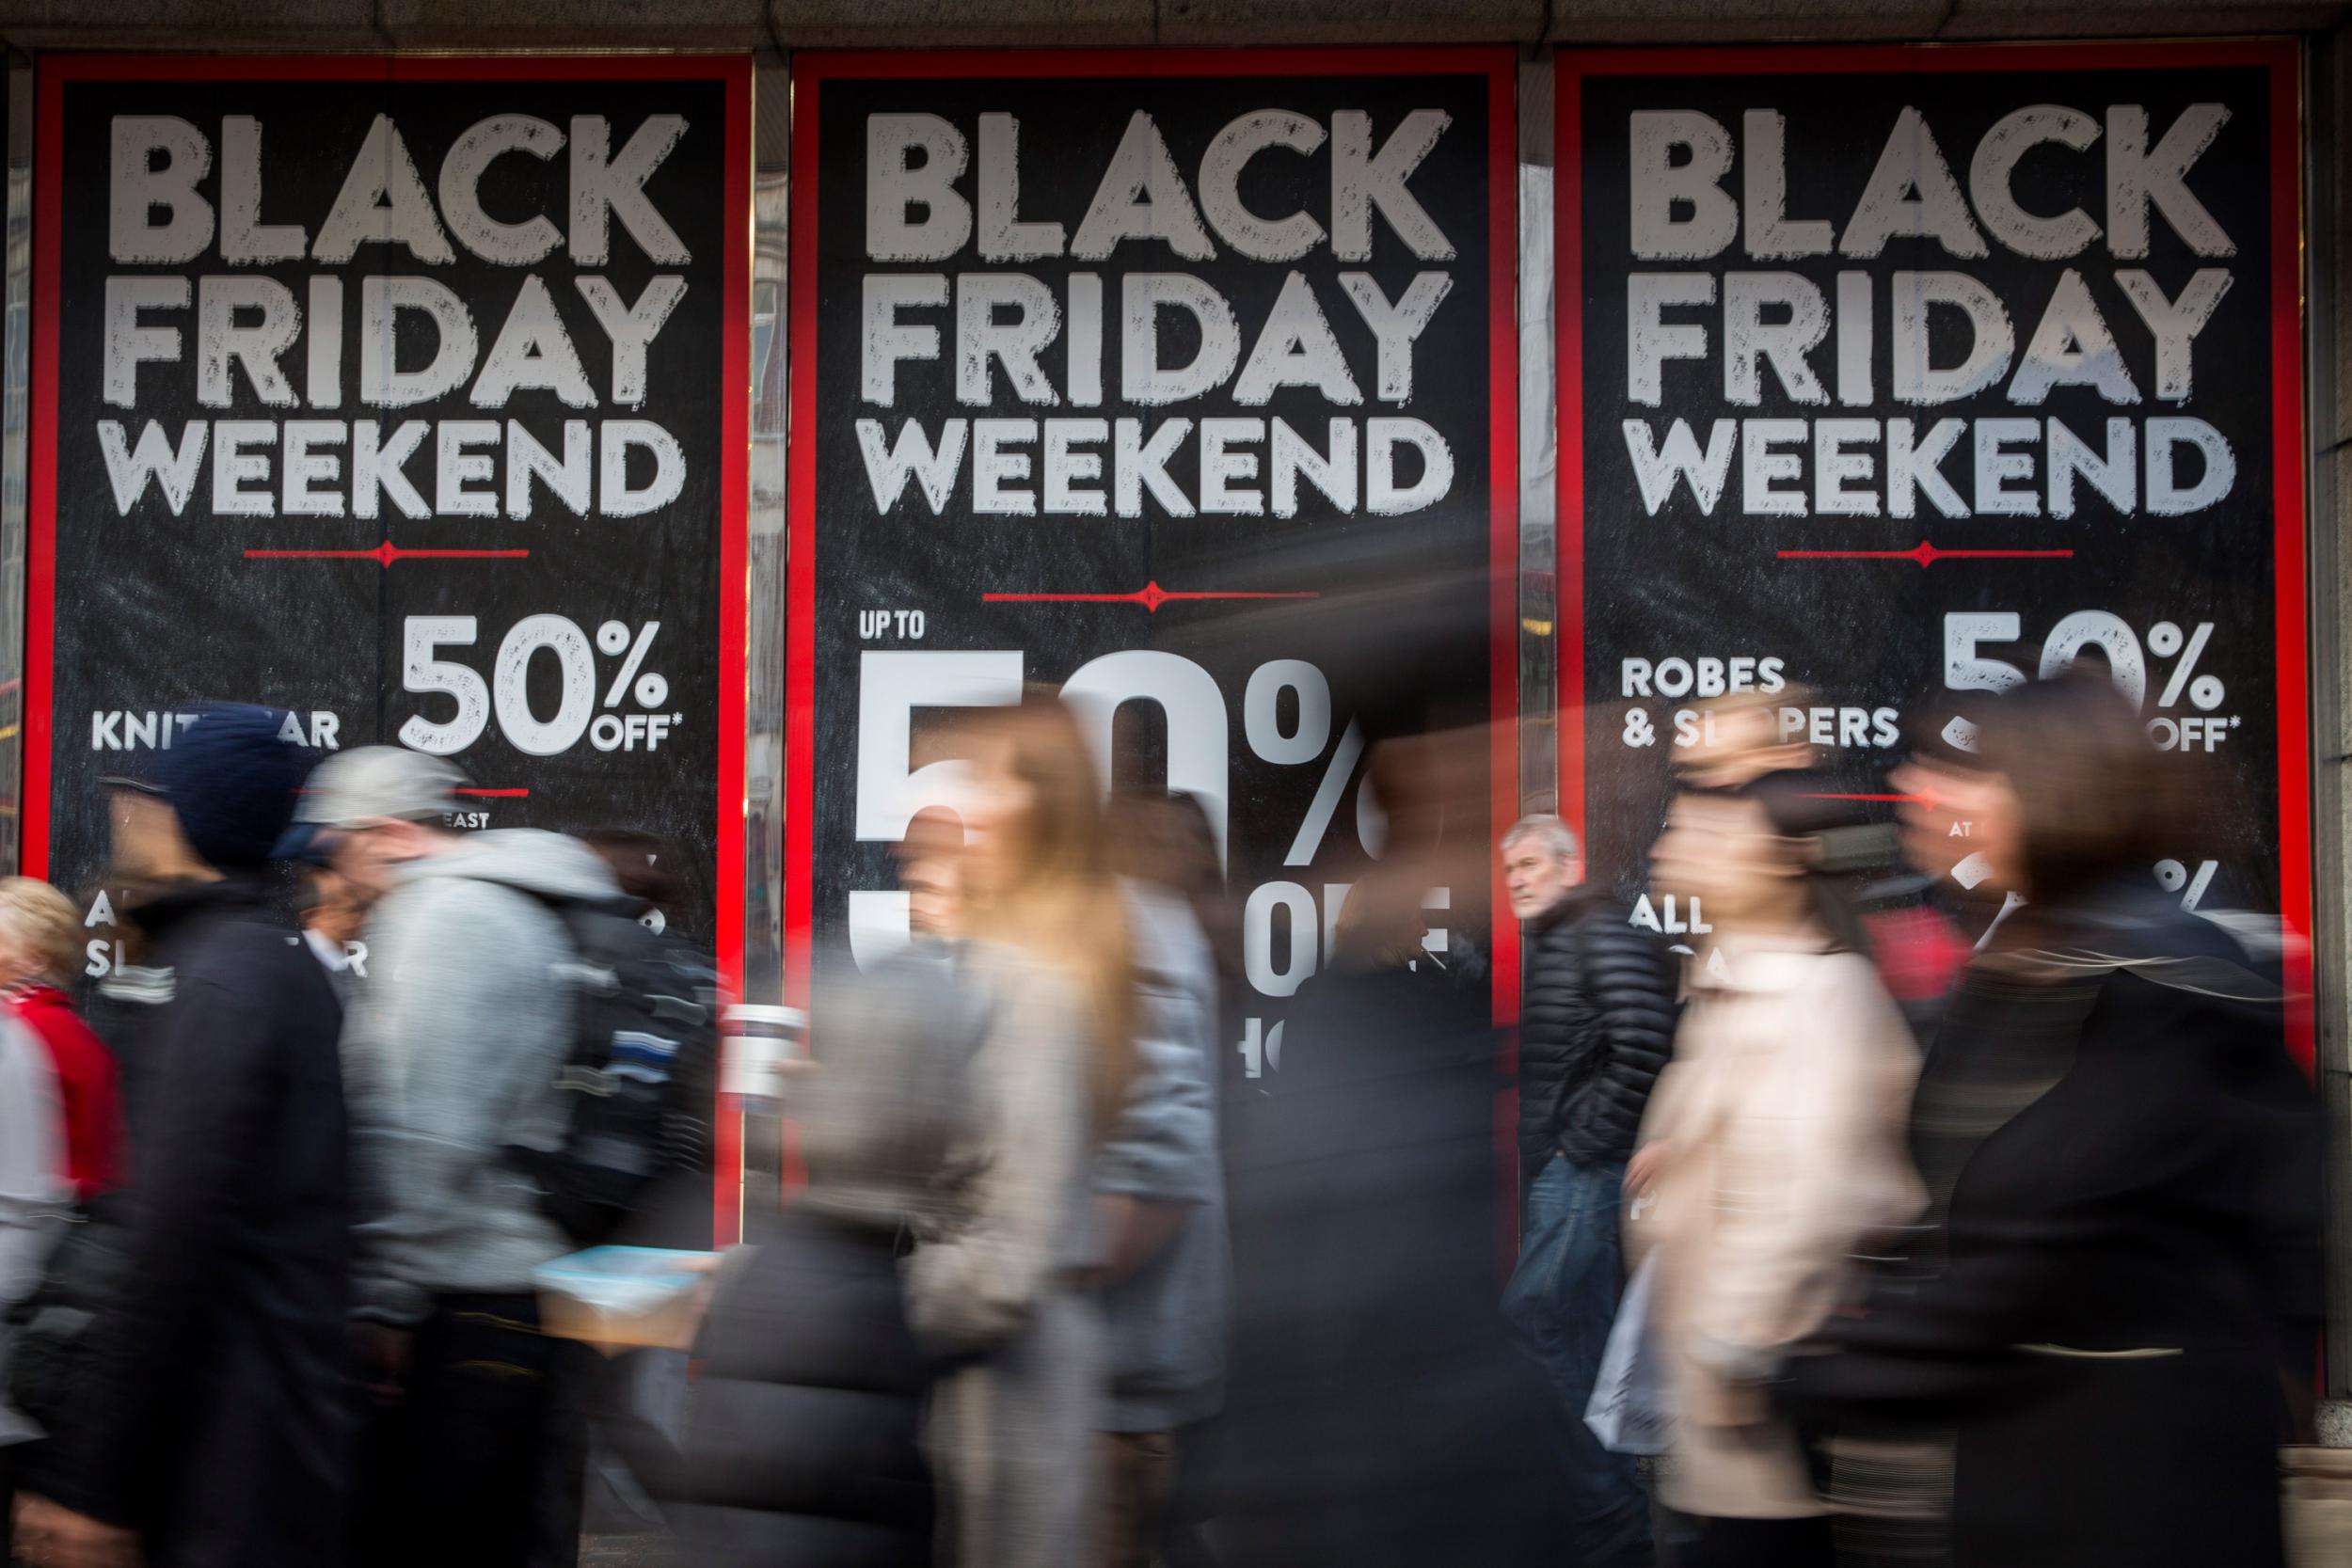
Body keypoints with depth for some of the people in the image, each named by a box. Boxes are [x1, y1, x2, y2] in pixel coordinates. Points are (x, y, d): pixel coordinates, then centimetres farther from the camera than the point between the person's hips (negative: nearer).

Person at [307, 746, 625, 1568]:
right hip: (548, 1281, 9)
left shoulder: (439, 914, -12)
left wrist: (384, 1298, -16)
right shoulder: (535, 909, 17)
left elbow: (424, 1136, -19)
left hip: (466, 1307, -9)